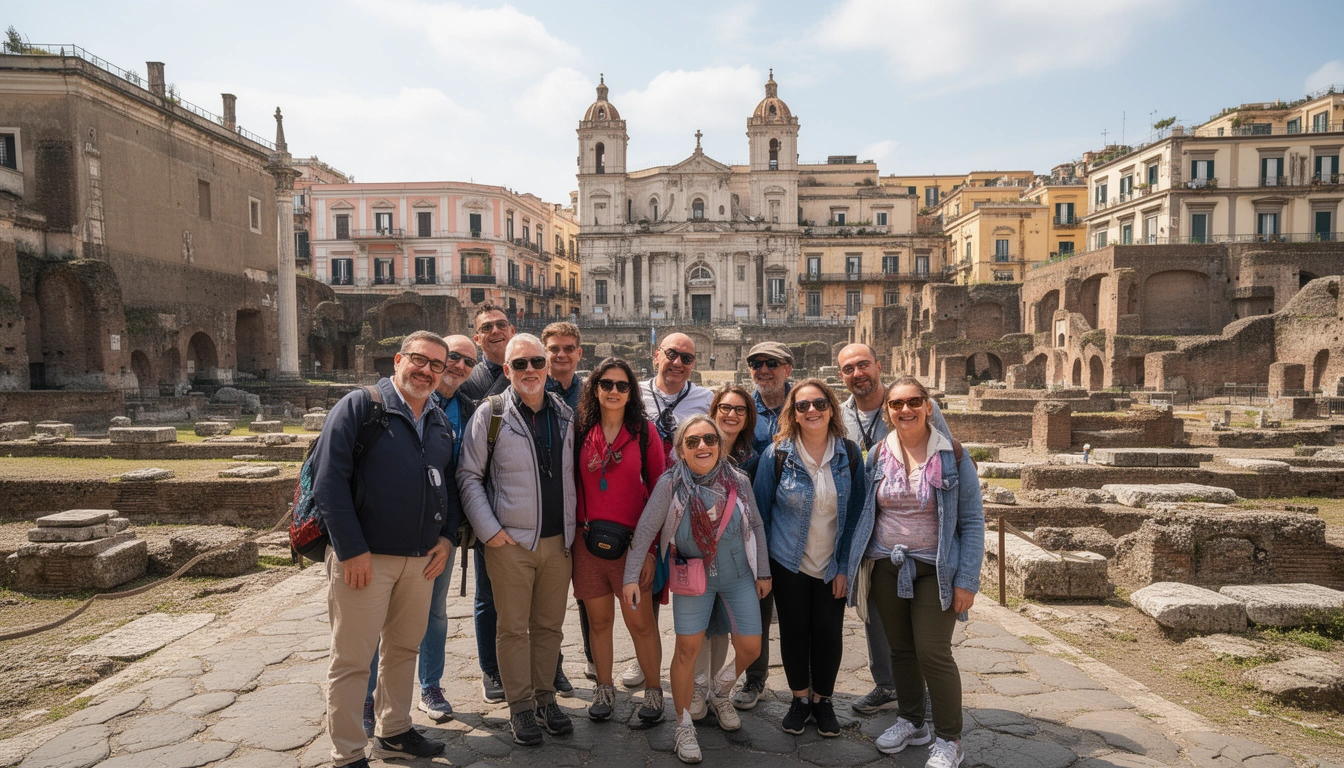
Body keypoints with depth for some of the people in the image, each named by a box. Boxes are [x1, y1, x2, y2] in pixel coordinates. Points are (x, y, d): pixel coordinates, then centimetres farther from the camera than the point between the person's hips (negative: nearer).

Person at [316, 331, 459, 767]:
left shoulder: (440, 424, 12)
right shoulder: (360, 406, -8)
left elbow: (451, 484, 19)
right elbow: (329, 480, -15)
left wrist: (447, 536, 5)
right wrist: (352, 550, -18)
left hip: (422, 558, 7)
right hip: (364, 557, -6)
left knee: (404, 648, 18)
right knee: (352, 659, 4)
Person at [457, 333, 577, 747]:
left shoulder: (566, 415, 7)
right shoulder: (490, 414, -6)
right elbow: (468, 476, -4)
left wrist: (574, 526, 8)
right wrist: (488, 530, -10)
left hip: (559, 541, 4)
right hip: (510, 542, -3)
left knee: (550, 626, 13)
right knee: (513, 628, 6)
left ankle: (546, 698, 29)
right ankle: (520, 706, 22)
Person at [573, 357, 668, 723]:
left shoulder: (644, 432, -2)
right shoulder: (581, 432, 4)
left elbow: (659, 490, -2)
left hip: (633, 539, -2)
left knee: (640, 621, 2)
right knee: (598, 619, 12)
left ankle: (653, 690, 22)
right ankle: (604, 689, 30)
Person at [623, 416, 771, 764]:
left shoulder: (739, 481, -9)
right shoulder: (670, 485, -16)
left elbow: (756, 526, 3)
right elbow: (645, 531, -12)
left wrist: (763, 572, 7)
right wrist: (631, 577, -14)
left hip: (739, 575, 3)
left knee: (750, 647, 6)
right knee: (687, 649, 0)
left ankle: (719, 694, 38)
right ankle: (684, 726, 22)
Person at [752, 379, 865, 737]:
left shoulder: (850, 454, -7)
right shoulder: (777, 455, -11)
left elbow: (855, 514, -3)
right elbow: (760, 510, -4)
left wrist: (845, 567, -6)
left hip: (832, 566, 1)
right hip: (788, 564, -1)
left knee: (829, 633, 9)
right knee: (793, 631, 11)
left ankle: (823, 700, 32)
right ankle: (800, 697, 33)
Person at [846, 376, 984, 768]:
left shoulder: (953, 456, -7)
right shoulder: (878, 455, 1)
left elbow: (972, 522, -6)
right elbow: (865, 514, 7)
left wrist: (967, 581, -11)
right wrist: (853, 565, 3)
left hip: (934, 569, -3)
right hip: (887, 567, 3)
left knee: (933, 652, -3)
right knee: (900, 648, 14)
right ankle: (911, 721, 34)